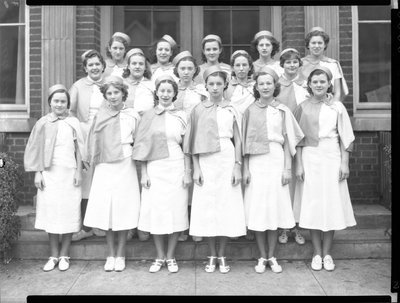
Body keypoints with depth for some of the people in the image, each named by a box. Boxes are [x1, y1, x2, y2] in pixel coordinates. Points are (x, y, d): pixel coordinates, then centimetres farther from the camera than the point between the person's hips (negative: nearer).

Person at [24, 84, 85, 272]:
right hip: (49, 173, 1)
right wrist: (37, 172, 0)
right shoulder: (43, 123, 5)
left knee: (68, 213, 2)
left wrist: (79, 171, -2)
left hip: (69, 173, 0)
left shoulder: (73, 122, 4)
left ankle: (64, 255, 14)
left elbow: (79, 150, 4)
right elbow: (36, 150, 6)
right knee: (50, 213, 3)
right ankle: (53, 255, 15)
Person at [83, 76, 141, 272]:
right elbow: (93, 142, 9)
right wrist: (89, 160, 6)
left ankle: (120, 255, 16)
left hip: (125, 166, -1)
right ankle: (110, 255, 18)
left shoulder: (133, 116, 3)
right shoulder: (100, 116, 7)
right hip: (105, 166, 1)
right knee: (106, 209, 3)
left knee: (124, 209, 1)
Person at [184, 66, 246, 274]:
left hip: (227, 161, 0)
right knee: (207, 207, 2)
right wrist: (196, 168, -3)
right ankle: (212, 256, 17)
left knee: (227, 206, 2)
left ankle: (222, 256, 17)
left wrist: (238, 166, -3)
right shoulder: (198, 110, 5)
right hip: (206, 163, 0)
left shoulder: (232, 110, 6)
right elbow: (194, 142, 4)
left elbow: (238, 140, 5)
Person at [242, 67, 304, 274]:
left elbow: (287, 141, 6)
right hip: (256, 162, 0)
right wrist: (245, 169, -1)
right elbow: (245, 142, 5)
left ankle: (272, 257, 17)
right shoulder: (250, 110, 6)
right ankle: (262, 257, 14)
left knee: (275, 207, 4)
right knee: (257, 209, 1)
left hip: (276, 161, 0)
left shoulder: (283, 111, 7)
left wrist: (287, 168, -1)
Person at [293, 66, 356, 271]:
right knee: (312, 203, 2)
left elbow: (345, 138, 4)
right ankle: (317, 253, 15)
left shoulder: (337, 107, 4)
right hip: (310, 158, 0)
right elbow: (298, 139, 3)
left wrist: (344, 163, -2)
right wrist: (299, 164, -3)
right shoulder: (303, 107, 4)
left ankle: (327, 253, 17)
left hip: (332, 158, 0)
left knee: (331, 203, 3)